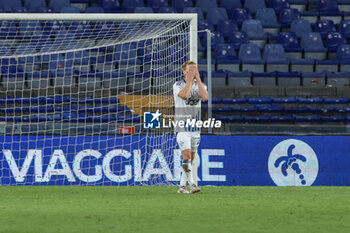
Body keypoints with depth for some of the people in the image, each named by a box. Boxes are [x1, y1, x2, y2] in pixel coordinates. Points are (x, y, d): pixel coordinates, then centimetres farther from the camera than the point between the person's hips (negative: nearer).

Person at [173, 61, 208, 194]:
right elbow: (184, 94, -24)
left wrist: (198, 79, -17)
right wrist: (190, 79, -19)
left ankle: (182, 187, 11)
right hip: (182, 128, -5)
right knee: (186, 156, -17)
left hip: (195, 128, 5)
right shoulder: (178, 85, -2)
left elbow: (205, 97, -14)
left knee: (190, 159, 5)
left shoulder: (200, 85, 8)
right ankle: (192, 184, -24)